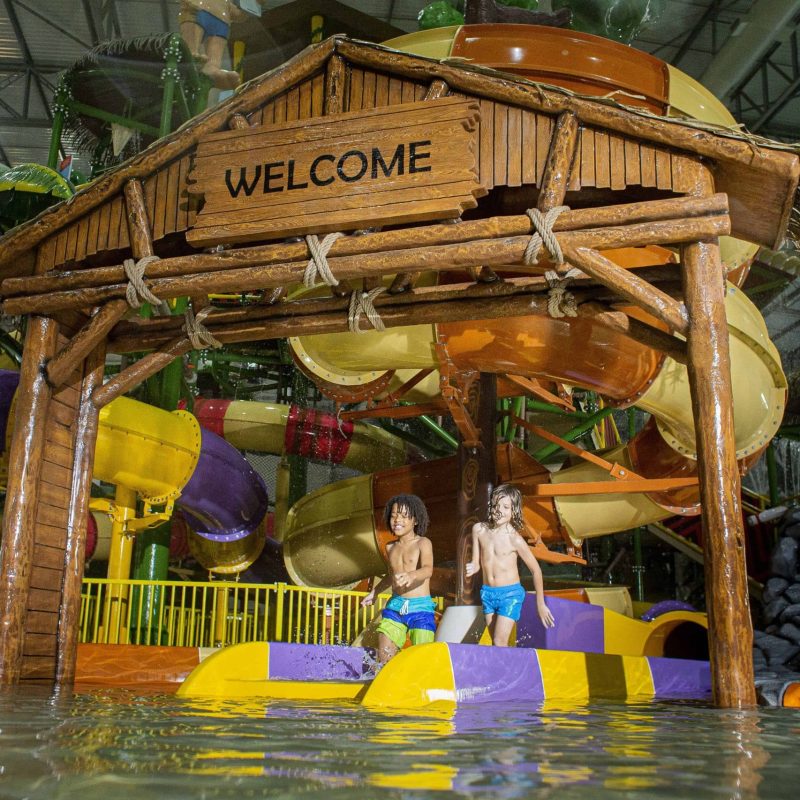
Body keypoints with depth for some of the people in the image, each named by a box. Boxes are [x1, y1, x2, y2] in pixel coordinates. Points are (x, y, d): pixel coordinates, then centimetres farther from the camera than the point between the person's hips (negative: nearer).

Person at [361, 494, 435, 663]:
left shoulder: (423, 543, -6)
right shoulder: (390, 547, 12)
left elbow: (428, 569, -25)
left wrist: (411, 575, -44)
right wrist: (375, 592, 34)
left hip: (421, 607, -5)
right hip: (395, 606, 5)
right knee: (384, 656, -1)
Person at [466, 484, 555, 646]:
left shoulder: (515, 539, -14)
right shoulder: (479, 529, -3)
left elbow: (535, 569, -5)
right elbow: (476, 563, 5)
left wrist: (540, 604, 1)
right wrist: (473, 567, -21)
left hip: (510, 593, -5)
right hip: (487, 593, 5)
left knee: (499, 643, -12)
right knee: (495, 642, 8)